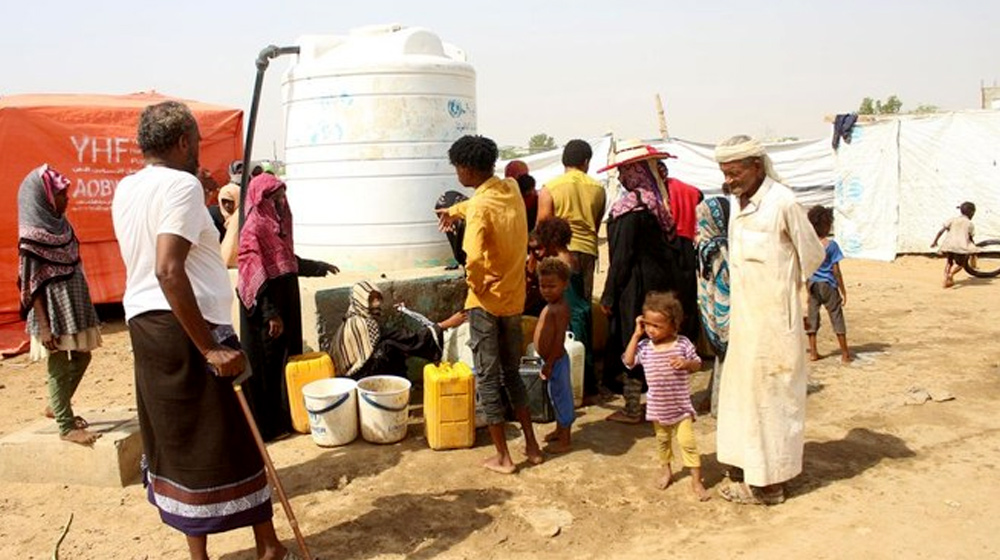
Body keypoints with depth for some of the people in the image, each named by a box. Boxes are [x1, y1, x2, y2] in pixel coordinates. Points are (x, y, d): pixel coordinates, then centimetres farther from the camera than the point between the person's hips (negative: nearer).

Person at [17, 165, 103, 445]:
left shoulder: (60, 225, 7)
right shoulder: (32, 235, -16)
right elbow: (33, 285, -16)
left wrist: (83, 309, 17)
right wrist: (44, 326, -19)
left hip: (73, 306, 8)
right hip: (53, 312, -8)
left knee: (81, 358, 18)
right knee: (60, 367, 2)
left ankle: (57, 407, 36)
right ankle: (66, 426, 13)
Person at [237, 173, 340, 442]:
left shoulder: (277, 223, 10)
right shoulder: (254, 229, -16)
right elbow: (256, 276, -20)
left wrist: (318, 267, 29)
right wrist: (271, 314, -22)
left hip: (286, 301, 9)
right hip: (266, 308, -9)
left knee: (287, 358, 16)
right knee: (267, 363, 1)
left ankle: (285, 417, 29)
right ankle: (266, 424, 12)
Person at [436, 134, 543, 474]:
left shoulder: (480, 207, -20)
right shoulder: (511, 189, 3)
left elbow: (474, 260, -32)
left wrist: (474, 284, -12)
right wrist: (456, 210, 40)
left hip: (487, 302, -7)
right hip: (515, 299, 7)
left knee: (488, 378, 6)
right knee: (512, 372, 20)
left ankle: (503, 457, 13)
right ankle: (532, 445, 25)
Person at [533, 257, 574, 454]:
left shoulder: (560, 308, -20)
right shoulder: (551, 306, 9)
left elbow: (560, 338, -24)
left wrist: (549, 363, -23)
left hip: (556, 360, -9)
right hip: (551, 359, 9)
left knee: (561, 395, 1)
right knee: (557, 396, 21)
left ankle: (564, 440, 12)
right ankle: (560, 430, 37)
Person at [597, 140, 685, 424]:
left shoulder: (630, 205, -17)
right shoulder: (661, 200, 5)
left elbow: (622, 256, -17)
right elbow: (672, 244, 9)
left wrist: (609, 295, -11)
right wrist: (672, 281, 16)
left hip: (637, 285, -8)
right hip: (664, 282, 8)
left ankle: (632, 408, 10)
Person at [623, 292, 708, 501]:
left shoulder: (682, 344, -11)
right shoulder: (644, 346, -6)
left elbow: (697, 364, -2)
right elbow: (628, 361, -14)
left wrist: (686, 363, -26)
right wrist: (636, 334, -13)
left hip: (681, 405, -3)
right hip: (658, 406, 3)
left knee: (687, 442, -3)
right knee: (662, 440, 20)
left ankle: (696, 481, 8)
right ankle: (667, 472, 40)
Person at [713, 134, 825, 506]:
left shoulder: (782, 203, -15)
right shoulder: (740, 205, 9)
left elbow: (813, 255, -7)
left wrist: (783, 285, 4)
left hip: (772, 319, -8)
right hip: (744, 317, 8)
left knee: (770, 396, 2)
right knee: (742, 390, 13)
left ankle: (768, 483, 14)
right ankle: (748, 471, 26)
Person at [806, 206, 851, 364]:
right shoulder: (831, 245, -11)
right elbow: (836, 271, -9)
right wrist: (843, 291, -1)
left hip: (813, 285, 3)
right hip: (828, 286, -3)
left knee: (812, 317, 9)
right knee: (837, 318, 4)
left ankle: (813, 352, 12)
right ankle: (845, 354, 9)